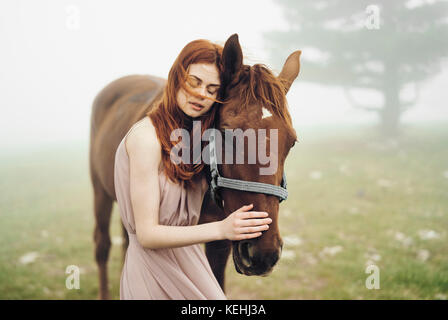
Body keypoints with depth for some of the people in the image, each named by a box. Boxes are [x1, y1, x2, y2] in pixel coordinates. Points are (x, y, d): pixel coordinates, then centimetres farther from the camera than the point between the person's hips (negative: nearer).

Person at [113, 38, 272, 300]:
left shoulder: (191, 134, 5)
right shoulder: (146, 137, -20)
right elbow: (147, 234, -23)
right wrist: (221, 229, -32)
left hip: (189, 259, 7)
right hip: (154, 272, -7)